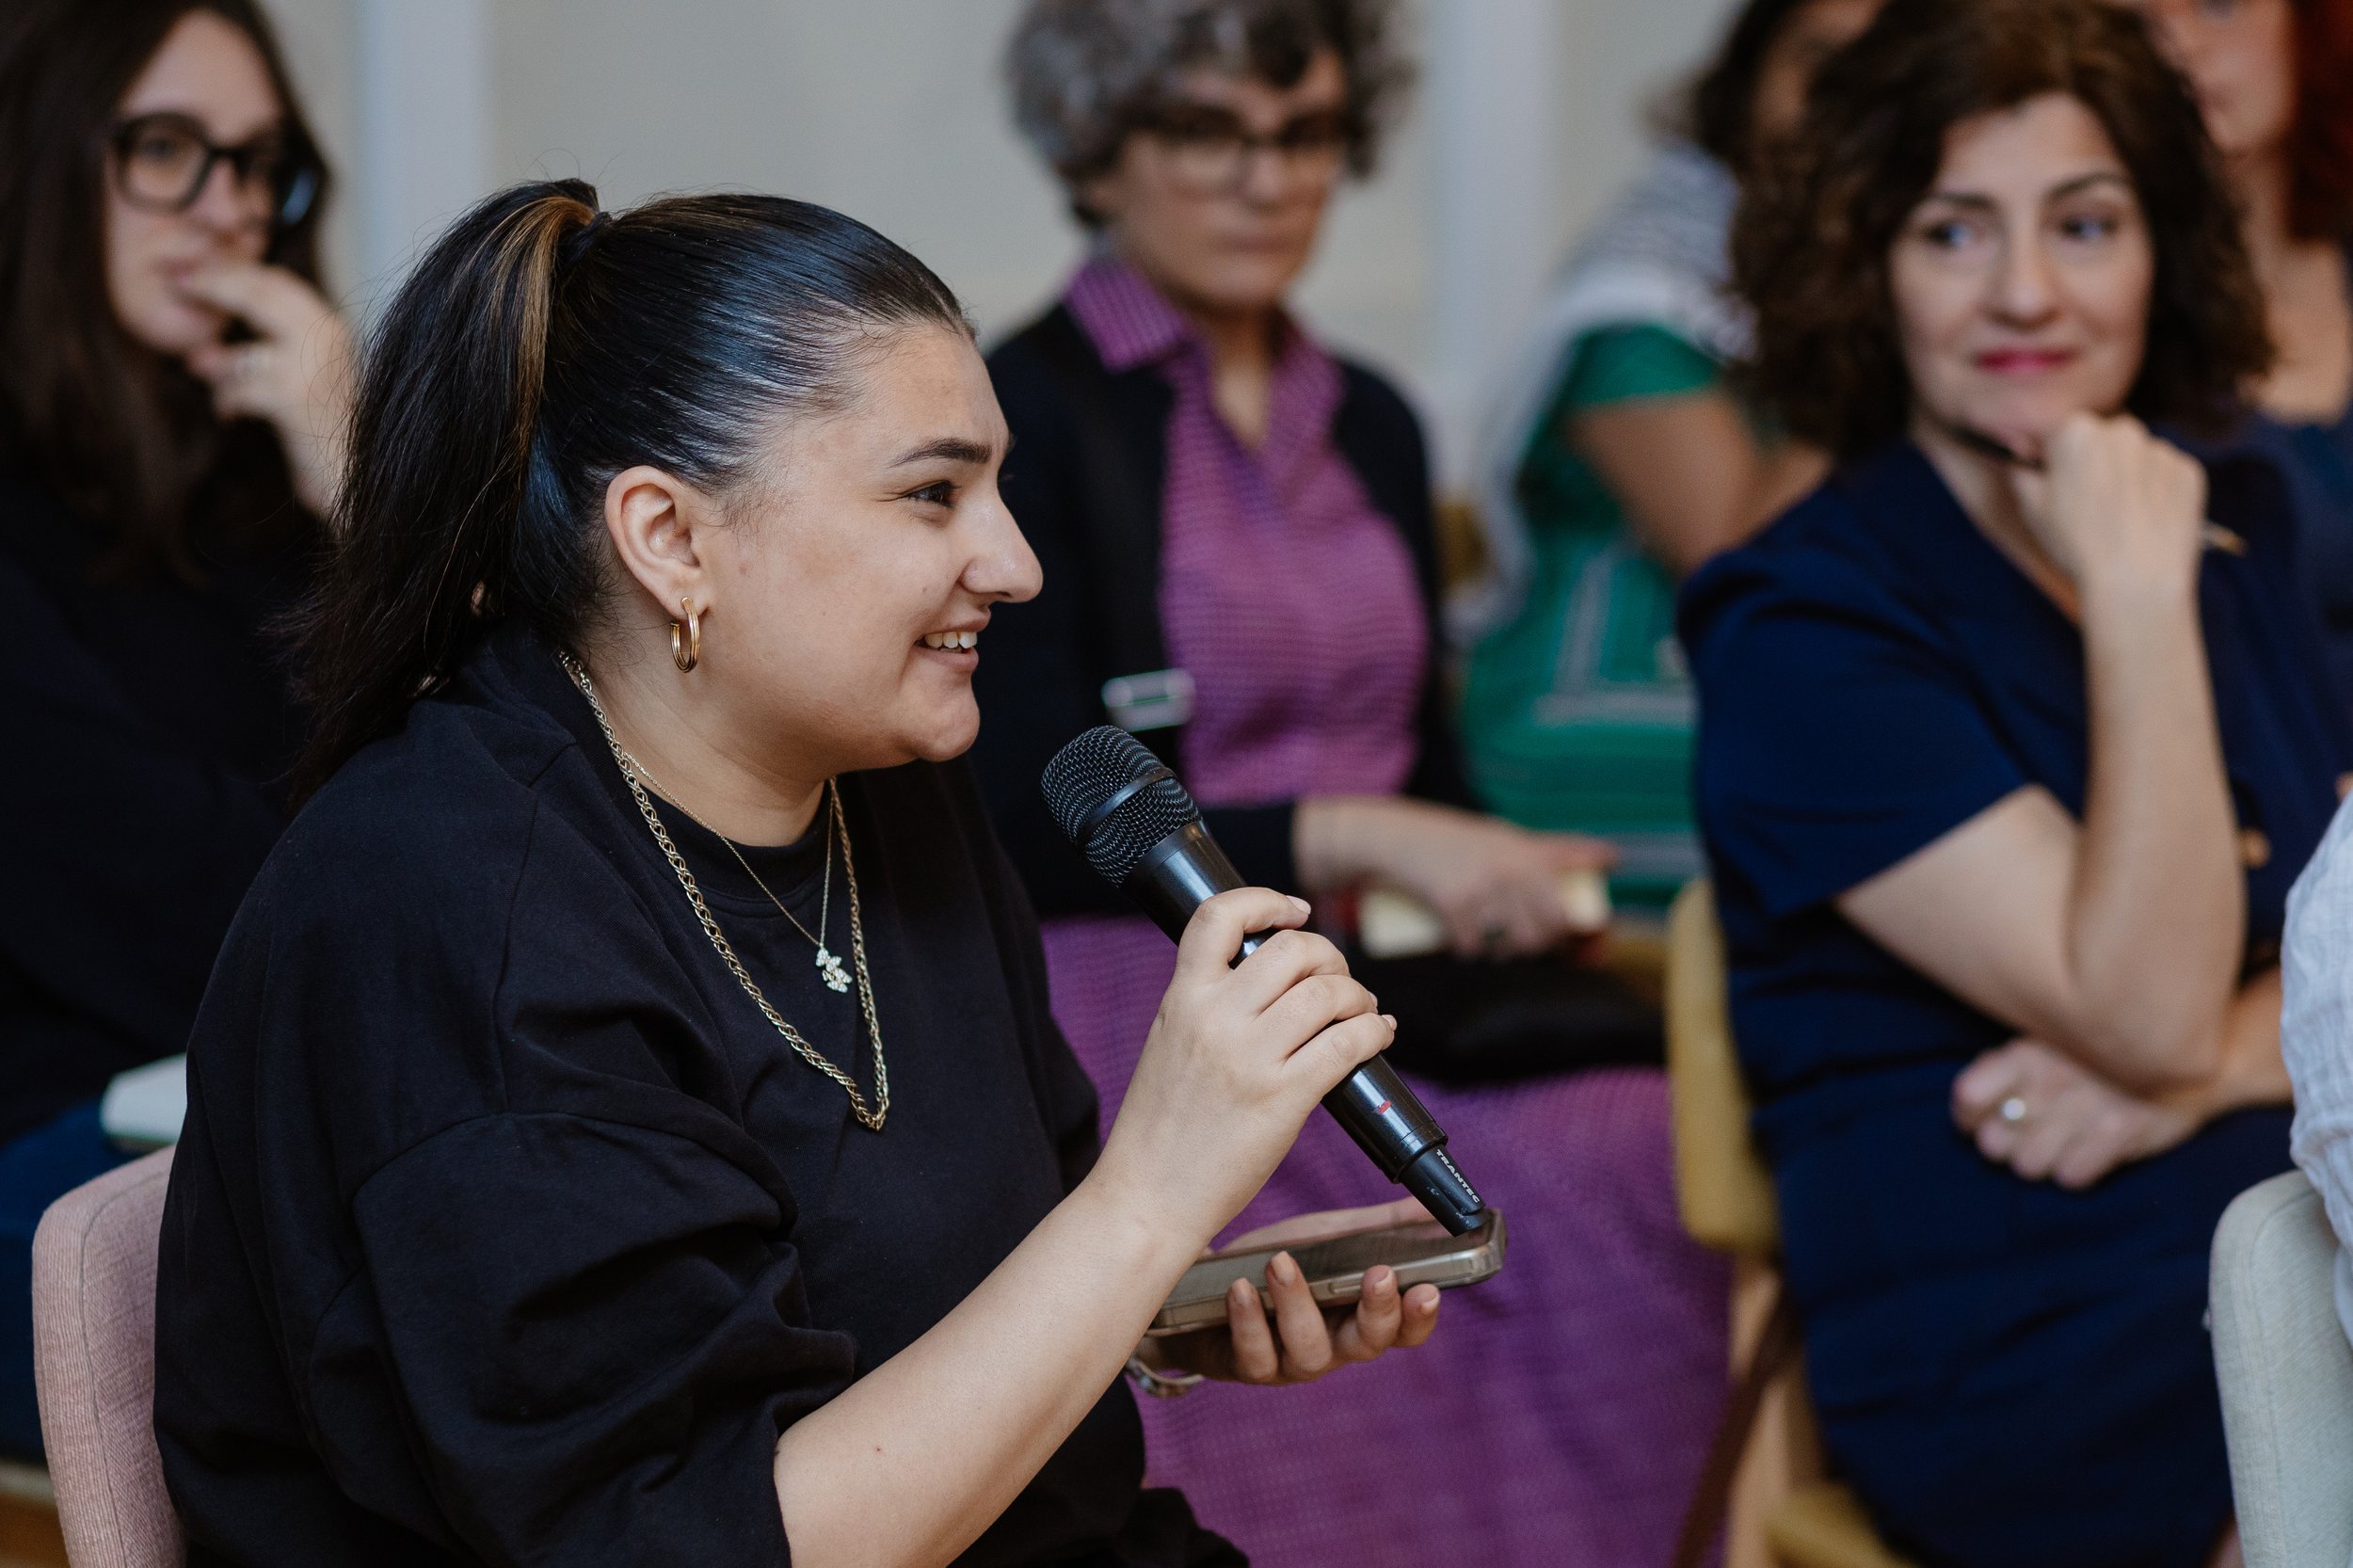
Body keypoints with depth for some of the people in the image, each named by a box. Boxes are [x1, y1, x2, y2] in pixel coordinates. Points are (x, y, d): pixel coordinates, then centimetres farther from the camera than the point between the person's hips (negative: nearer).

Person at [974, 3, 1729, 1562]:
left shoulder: (1370, 424, 18)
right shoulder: (1025, 419, -3)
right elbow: (1035, 828, -9)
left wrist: (1497, 883, 0)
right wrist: (1354, 843, -18)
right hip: (1145, 1018, -6)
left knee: (1678, 1161, -24)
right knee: (1594, 1184, -29)